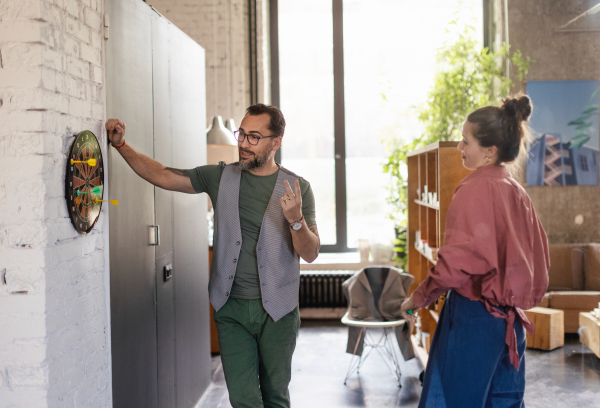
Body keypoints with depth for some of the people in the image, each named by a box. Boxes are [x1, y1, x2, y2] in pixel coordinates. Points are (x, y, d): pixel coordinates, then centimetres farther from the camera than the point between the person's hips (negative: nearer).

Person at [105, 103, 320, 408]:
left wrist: (296, 219, -25)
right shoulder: (220, 177, 3)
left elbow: (311, 254, -6)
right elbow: (162, 176, 1)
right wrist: (121, 144, -9)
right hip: (232, 308, 1)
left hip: (277, 310, -1)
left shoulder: (297, 188, -3)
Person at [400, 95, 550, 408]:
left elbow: (457, 262, -21)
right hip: (510, 320, 8)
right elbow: (540, 257, 14)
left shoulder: (476, 188, -15)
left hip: (473, 314, -8)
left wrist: (419, 297, -10)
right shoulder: (517, 192, 8)